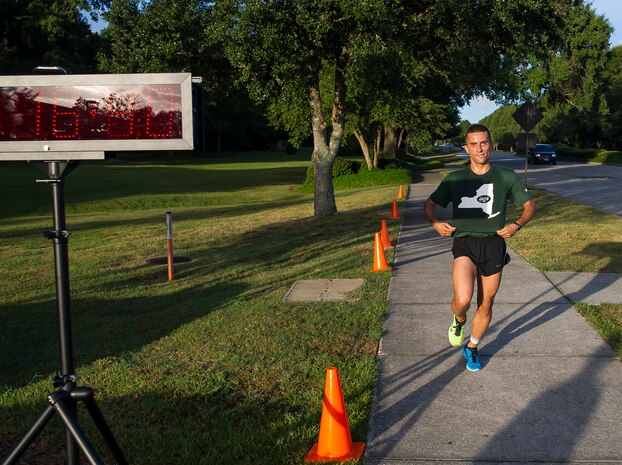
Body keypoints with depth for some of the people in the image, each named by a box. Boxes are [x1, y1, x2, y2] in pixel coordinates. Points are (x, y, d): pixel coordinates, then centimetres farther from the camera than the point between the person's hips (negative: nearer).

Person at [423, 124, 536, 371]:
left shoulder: (506, 177, 4)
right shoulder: (455, 179, 4)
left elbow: (529, 205, 12)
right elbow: (429, 204, 14)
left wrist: (517, 225, -8)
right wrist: (435, 223, -7)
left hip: (493, 244, 2)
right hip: (464, 242, -1)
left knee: (486, 304, 10)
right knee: (463, 300, -23)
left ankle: (472, 348, 35)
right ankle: (459, 320, 14)